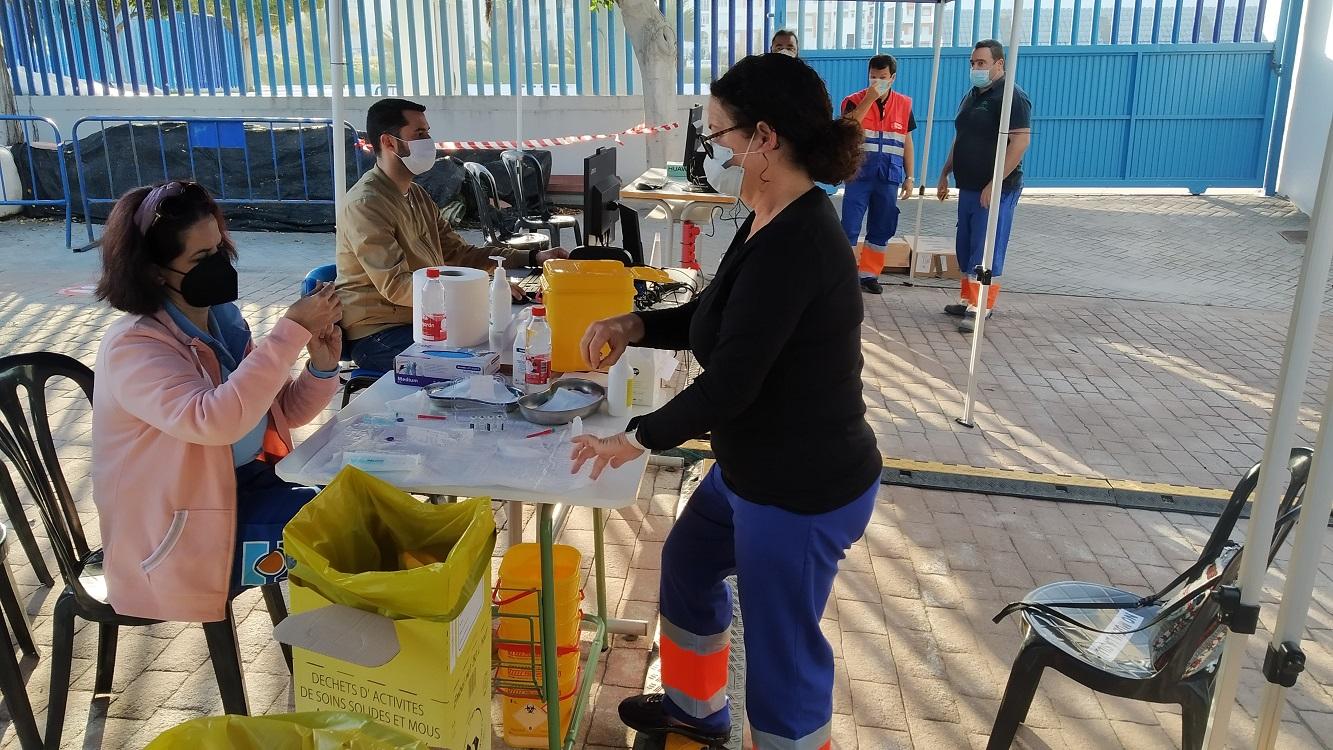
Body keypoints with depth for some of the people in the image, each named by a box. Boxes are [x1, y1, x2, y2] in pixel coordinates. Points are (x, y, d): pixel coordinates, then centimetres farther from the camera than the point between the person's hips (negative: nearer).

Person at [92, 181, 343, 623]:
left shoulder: (222, 318, 4)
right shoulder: (133, 346, -19)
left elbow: (282, 411, 9)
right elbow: (215, 419, -36)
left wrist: (322, 367, -12)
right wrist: (292, 330, -35)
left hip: (248, 482, 7)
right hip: (180, 533, -7)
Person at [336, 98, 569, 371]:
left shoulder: (417, 195, 14)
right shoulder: (366, 204, -16)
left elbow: (458, 253, 14)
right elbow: (397, 287, -25)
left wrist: (534, 257, 4)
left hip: (423, 320, 9)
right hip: (378, 336, -9)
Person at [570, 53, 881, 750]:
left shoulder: (793, 245, -29)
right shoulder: (774, 224, 3)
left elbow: (728, 384, -27)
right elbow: (712, 317, 15)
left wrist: (637, 438, -13)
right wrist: (634, 325, -1)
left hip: (803, 489, -11)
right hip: (758, 469, 11)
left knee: (781, 649, 7)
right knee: (687, 562, 28)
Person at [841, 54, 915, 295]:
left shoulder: (904, 104, 8)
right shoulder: (855, 100, -2)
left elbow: (907, 142, 13)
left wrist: (909, 177, 10)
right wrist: (869, 98, -22)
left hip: (889, 177, 3)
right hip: (859, 174, -3)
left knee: (882, 229, 7)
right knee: (849, 227, -4)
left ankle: (869, 274, 17)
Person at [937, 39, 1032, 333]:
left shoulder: (1011, 96, -12)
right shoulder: (972, 95, 15)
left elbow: (1021, 142, -21)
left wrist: (994, 184, -24)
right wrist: (945, 174, 18)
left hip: (996, 190, -9)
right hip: (968, 187, 9)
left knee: (986, 250, -7)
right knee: (965, 247, 13)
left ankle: (982, 309, -3)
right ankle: (968, 299, 23)